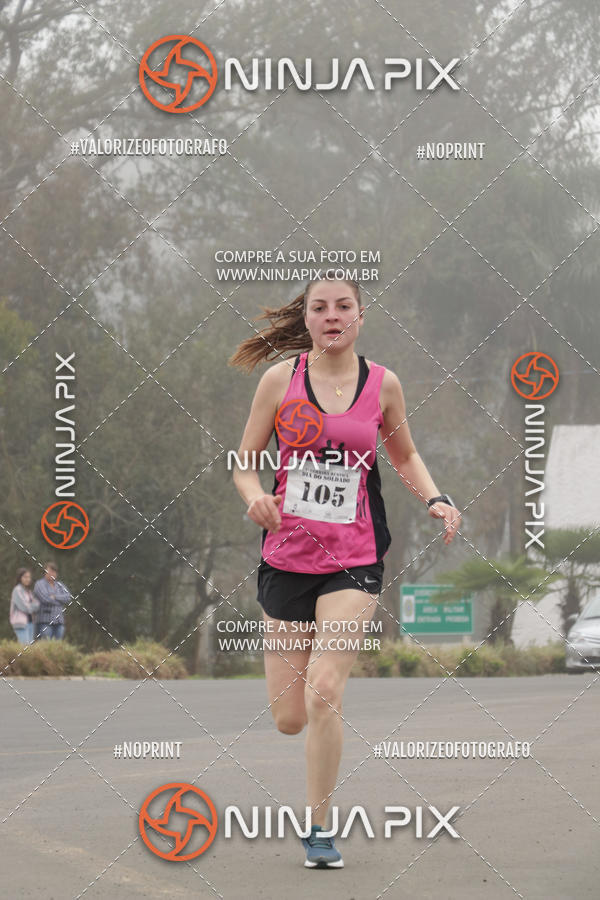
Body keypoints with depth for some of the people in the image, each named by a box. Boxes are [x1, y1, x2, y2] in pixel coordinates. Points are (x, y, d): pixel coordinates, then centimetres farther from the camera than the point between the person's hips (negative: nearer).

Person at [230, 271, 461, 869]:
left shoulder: (382, 384, 2)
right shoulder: (281, 378, -1)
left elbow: (404, 456, 19)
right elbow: (244, 461, 6)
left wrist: (435, 498, 1)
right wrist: (254, 496, -16)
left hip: (354, 559, -1)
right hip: (287, 555, 1)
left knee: (324, 694, -18)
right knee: (289, 719, 4)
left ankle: (319, 829, -2)